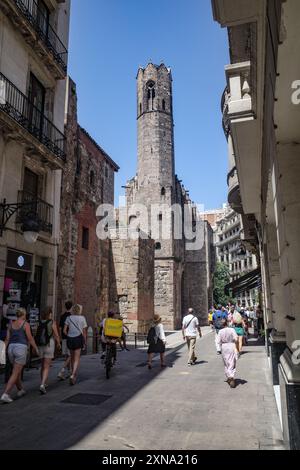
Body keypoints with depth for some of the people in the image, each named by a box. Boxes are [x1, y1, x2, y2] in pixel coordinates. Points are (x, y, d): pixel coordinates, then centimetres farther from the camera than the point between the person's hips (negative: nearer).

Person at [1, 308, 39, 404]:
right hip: (21, 348, -6)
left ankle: (20, 390, 34)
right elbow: (30, 339, -5)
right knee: (15, 373, -2)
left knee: (18, 371, 22)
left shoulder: (11, 324, 10)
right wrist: (36, 349, 6)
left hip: (11, 348, 6)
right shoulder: (25, 324, -5)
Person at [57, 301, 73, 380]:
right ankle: (61, 372, -14)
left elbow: (60, 328, 11)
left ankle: (70, 372, 23)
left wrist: (61, 338, 19)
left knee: (66, 356, 14)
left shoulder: (62, 316, 7)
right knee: (69, 356, -3)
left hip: (64, 338, 7)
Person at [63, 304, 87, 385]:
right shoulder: (82, 318, -1)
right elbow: (84, 332, 0)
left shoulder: (69, 318, 5)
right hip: (78, 338, -3)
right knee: (77, 359, -1)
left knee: (72, 357, 18)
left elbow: (64, 330, -1)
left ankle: (73, 374, 30)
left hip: (70, 339, 3)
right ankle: (73, 375, -17)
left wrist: (68, 335, 14)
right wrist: (85, 342, 6)